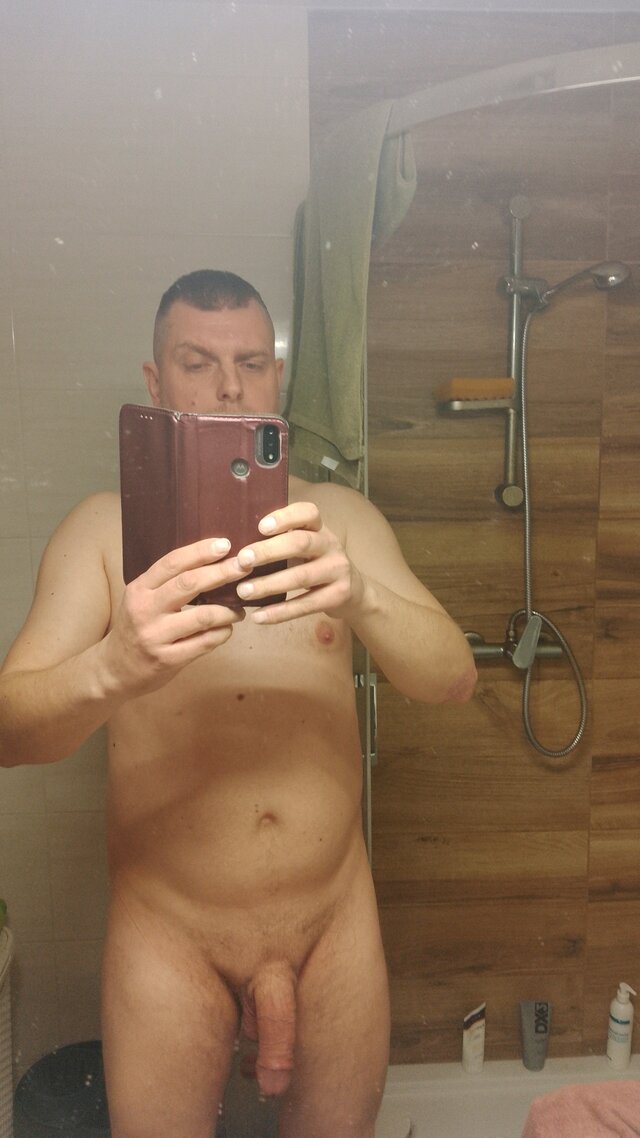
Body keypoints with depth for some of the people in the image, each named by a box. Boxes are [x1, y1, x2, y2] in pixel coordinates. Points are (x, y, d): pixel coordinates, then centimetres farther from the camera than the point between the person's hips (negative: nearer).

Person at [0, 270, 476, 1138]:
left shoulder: (342, 519, -1)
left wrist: (359, 596, -33)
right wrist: (113, 668, -38)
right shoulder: (104, 529, -6)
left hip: (337, 919, 2)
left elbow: (453, 678, -12)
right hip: (169, 931, -1)